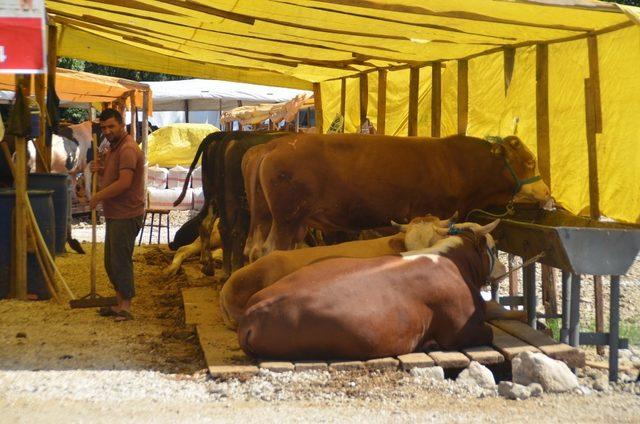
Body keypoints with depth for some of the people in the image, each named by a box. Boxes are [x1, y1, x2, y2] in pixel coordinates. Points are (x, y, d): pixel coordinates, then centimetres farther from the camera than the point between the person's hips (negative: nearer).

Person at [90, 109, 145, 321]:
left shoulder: (128, 149, -17)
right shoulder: (114, 148, 18)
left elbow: (124, 182, -25)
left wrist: (99, 196, -15)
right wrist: (100, 170, 7)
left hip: (126, 216, -11)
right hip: (115, 215, 11)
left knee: (121, 261, -6)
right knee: (111, 262, 16)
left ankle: (126, 307, 2)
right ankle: (120, 304, 25)